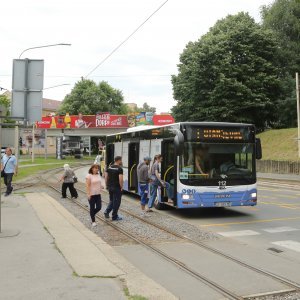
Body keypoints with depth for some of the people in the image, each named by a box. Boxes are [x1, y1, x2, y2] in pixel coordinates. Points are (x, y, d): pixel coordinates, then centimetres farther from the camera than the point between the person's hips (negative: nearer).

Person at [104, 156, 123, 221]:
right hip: (117, 188, -6)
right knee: (116, 202, 5)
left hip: (110, 187, 6)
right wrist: (121, 187, -9)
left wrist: (107, 185, 16)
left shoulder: (109, 167, 7)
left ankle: (107, 211, 5)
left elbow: (106, 177, 8)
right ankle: (114, 217, 11)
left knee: (111, 200, 22)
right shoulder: (119, 169, -14)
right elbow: (120, 179, -20)